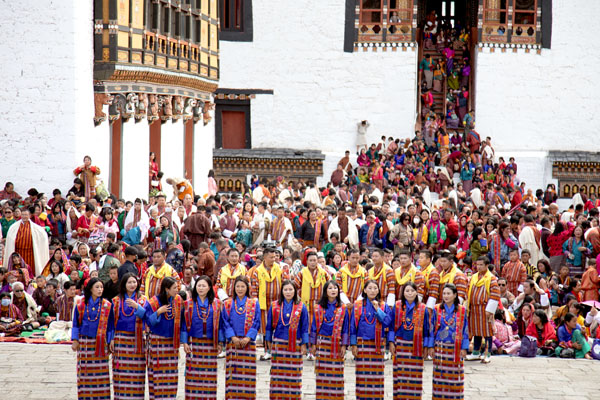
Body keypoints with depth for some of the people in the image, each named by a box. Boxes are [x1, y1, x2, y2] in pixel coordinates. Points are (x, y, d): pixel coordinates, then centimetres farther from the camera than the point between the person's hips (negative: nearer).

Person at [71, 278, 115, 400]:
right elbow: (76, 324, 9)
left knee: (100, 372, -3)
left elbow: (110, 326, 7)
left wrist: (110, 342, 2)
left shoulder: (107, 305, 3)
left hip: (100, 343, 0)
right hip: (84, 343, 1)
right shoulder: (81, 304, 4)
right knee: (85, 372, 2)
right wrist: (75, 341, 2)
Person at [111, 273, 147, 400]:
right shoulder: (116, 300, 10)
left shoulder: (143, 300, 9)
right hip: (121, 339, 0)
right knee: (121, 370, -3)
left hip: (137, 339, 0)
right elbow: (111, 321, 8)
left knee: (136, 370, -4)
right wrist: (111, 339, -1)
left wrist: (137, 306, -23)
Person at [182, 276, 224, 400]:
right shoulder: (189, 304, 5)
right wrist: (185, 342, -3)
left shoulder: (216, 304, 6)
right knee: (193, 374, -2)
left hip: (210, 344, 1)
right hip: (194, 343, 0)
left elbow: (219, 323, 8)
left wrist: (220, 343, 3)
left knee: (209, 374, 1)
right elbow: (185, 324, 5)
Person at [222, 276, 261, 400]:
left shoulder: (254, 303, 6)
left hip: (249, 342, 0)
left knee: (248, 370, -3)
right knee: (233, 371, -3)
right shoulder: (228, 304, 8)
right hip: (233, 342, 0)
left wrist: (248, 338, -10)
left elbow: (256, 323, 2)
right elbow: (226, 323, 3)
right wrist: (233, 337, -11)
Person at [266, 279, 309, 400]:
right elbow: (269, 325, 10)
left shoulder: (301, 307, 3)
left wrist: (304, 344, 0)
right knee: (277, 373, 0)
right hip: (278, 344, 1)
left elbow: (304, 327, 4)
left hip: (295, 345, -1)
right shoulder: (275, 306, 5)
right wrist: (268, 341, 6)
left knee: (293, 374, 0)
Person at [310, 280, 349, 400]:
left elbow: (345, 328, 6)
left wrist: (344, 345, -1)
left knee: (336, 373, -3)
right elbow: (314, 326, 8)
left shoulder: (342, 309, 5)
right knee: (322, 372, -2)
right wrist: (313, 344, 3)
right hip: (322, 343, 0)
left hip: (336, 344, 0)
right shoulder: (319, 307, 6)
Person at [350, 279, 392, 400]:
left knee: (376, 374, 0)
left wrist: (377, 309, -12)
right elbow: (353, 326, 4)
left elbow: (387, 322, -6)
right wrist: (353, 344, -1)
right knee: (362, 373, -1)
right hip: (362, 343, -1)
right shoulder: (357, 305, 4)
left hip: (377, 344, 1)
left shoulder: (383, 306, 7)